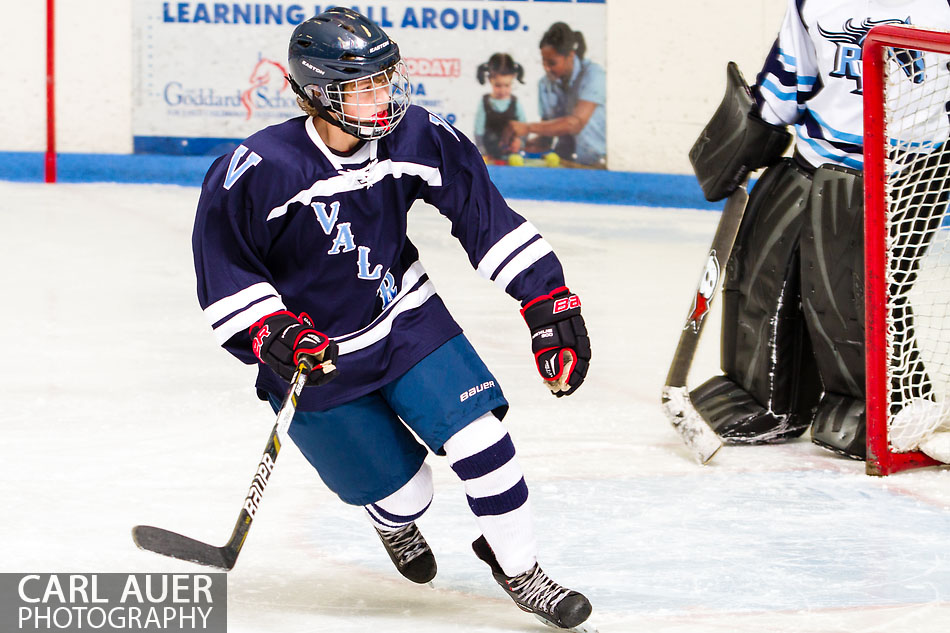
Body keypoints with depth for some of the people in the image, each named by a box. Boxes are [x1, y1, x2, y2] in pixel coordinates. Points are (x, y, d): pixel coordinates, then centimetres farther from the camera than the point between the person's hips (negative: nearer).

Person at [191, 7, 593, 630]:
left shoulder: (419, 139, -15)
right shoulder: (252, 174, -25)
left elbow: (488, 218, -6)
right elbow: (225, 274, -14)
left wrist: (548, 297, -8)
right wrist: (275, 334, -28)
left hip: (405, 317, 3)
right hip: (315, 355, -3)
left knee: (479, 436, -12)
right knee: (402, 491, 2)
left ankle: (518, 566, 10)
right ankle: (394, 521, 41)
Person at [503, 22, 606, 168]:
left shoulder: (592, 74, -9)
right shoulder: (545, 84, 9)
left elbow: (576, 123, -21)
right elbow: (546, 140, 12)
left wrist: (528, 128, -25)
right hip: (564, 162, 5)